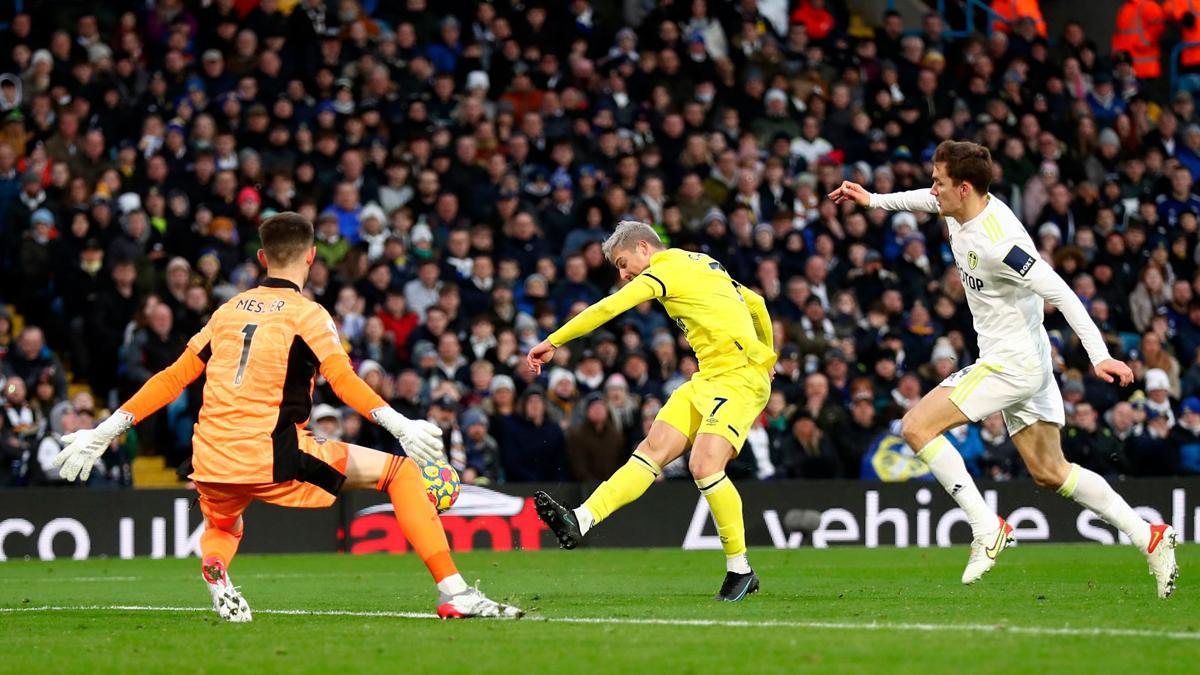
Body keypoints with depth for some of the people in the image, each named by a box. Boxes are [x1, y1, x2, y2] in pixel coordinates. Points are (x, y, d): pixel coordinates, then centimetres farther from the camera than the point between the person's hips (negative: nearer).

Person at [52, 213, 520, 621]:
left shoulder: (230, 310, 17)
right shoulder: (306, 314, 2)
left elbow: (174, 378, 17)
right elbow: (342, 380, -14)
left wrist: (105, 432, 21)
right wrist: (399, 425, -24)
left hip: (211, 460, 5)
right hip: (272, 458, -5)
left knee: (222, 527, 38)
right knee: (400, 471, 5)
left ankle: (215, 573, 0)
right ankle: (453, 593, -7)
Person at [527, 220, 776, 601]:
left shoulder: (666, 270, -6)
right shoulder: (703, 266, 21)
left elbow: (608, 308, -14)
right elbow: (756, 303, 32)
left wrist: (553, 342, -9)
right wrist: (767, 354, 46)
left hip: (739, 377, -10)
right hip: (708, 379, 10)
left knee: (704, 465, -21)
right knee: (652, 450, -2)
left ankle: (740, 569, -9)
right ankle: (581, 522, -12)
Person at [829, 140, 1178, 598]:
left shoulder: (998, 242, -25)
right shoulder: (962, 213, 2)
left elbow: (1060, 292, -27)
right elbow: (926, 201, 28)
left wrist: (1099, 355, -32)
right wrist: (873, 200, 33)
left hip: (1012, 362, -10)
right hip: (1029, 362, 10)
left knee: (916, 426, -12)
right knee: (1049, 472, 12)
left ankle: (987, 529, -10)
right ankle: (1149, 537, 12)